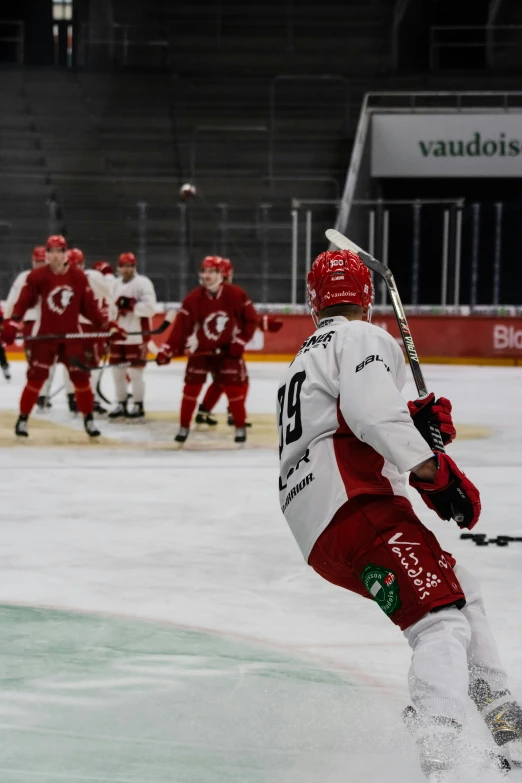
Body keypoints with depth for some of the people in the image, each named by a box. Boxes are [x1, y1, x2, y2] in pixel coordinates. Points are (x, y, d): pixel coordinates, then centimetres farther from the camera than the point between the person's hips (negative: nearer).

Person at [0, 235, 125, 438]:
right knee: (36, 377, -5)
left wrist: (107, 326, 0)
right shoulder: (37, 276, -9)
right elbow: (23, 302, -12)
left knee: (81, 377, 1)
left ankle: (88, 419, 15)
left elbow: (89, 307, 5)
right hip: (44, 335, -2)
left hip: (71, 336, 2)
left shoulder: (79, 277, -1)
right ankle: (23, 419, 6)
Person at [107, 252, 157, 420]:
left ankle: (138, 406, 3)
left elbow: (150, 307, -19)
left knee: (135, 371, -6)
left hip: (136, 335, -7)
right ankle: (121, 405, 19)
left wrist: (131, 305, -28)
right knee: (117, 371, 9)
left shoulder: (143, 283, -9)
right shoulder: (116, 284, 14)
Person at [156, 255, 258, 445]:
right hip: (201, 349, 0)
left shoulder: (235, 295, -14)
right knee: (191, 388, -3)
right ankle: (184, 427, 9)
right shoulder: (193, 299, -14)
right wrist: (168, 350, -26)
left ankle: (240, 427, 11)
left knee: (235, 388, -4)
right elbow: (181, 326, -18)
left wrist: (240, 342, -11)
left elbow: (251, 319, -5)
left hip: (228, 350, 0)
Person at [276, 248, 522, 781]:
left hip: (321, 533, 10)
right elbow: (372, 410, -19)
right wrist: (431, 470, -21)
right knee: (443, 621, -21)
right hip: (355, 511, -10)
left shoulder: (306, 360, 30)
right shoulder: (362, 338, 1)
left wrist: (416, 423, 11)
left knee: (456, 586, 24)